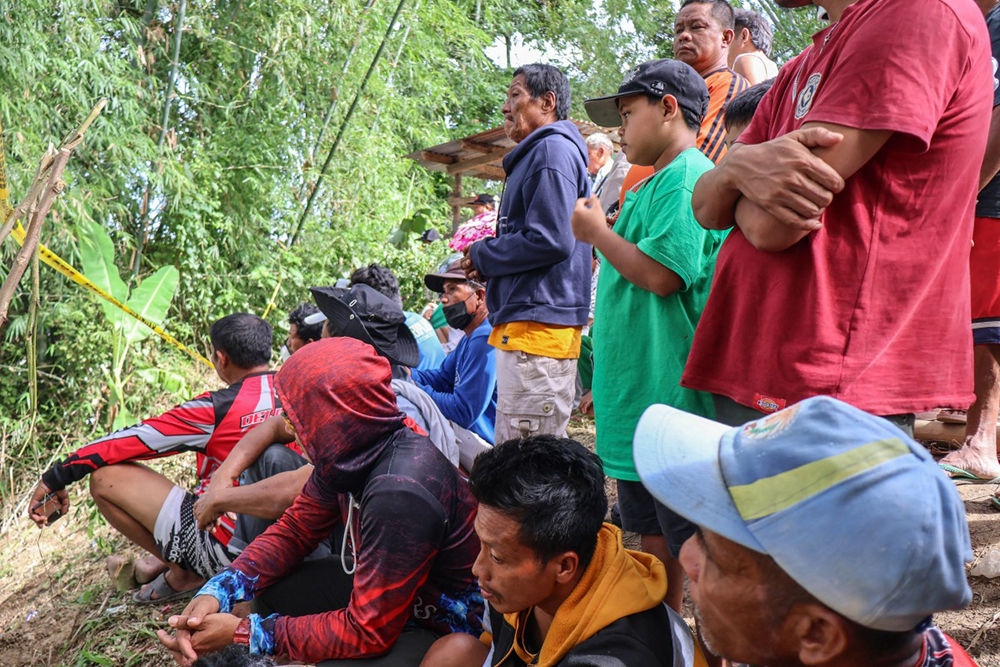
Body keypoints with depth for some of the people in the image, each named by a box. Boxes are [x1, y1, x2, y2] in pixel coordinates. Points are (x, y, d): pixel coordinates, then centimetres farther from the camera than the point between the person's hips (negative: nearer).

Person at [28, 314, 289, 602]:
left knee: (106, 477, -3)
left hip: (226, 551, -7)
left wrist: (55, 478, 0)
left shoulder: (218, 409, -17)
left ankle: (182, 574, 5)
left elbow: (132, 440, -10)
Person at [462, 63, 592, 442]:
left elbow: (550, 240, -20)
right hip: (521, 324, 11)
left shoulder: (553, 149, -9)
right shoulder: (535, 155, 24)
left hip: (539, 323, -11)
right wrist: (487, 264, 9)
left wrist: (482, 255, -6)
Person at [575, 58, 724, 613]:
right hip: (640, 397, 11)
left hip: (673, 397, -11)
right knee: (655, 537, 18)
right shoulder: (657, 184, 20)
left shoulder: (685, 178, -12)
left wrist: (596, 231, -8)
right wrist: (609, 380, 26)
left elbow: (662, 274, -24)